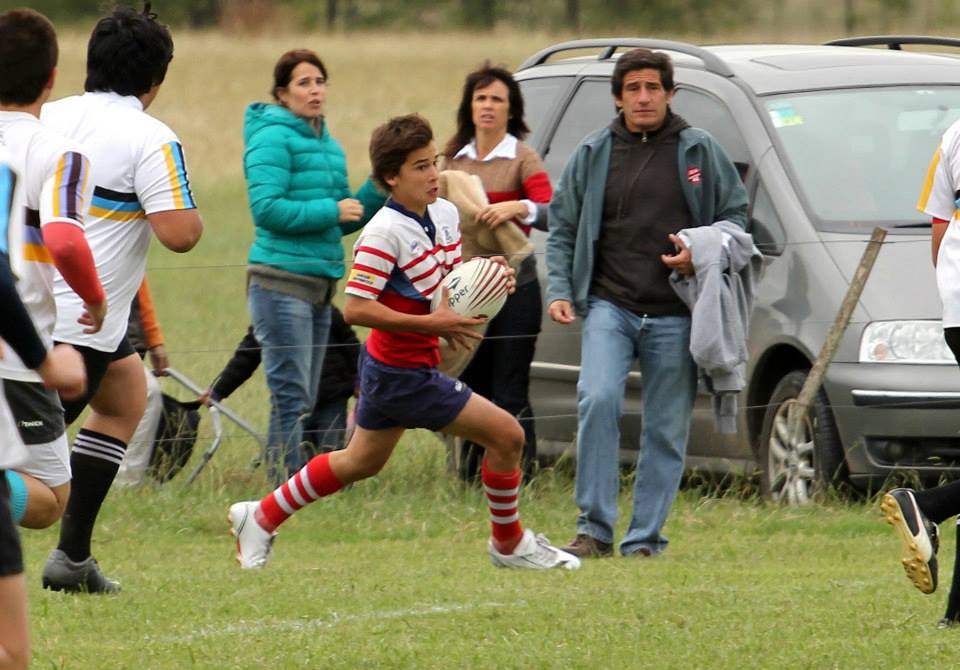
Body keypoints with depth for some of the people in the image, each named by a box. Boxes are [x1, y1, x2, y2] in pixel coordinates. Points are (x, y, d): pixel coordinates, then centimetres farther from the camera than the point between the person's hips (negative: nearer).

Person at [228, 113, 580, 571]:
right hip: (404, 374, -10)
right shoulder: (384, 233, -22)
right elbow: (355, 309, -25)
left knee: (362, 462, 24)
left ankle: (261, 517, 36)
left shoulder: (445, 214, 5)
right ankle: (509, 544, 10)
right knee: (506, 434, -8)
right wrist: (431, 323, -29)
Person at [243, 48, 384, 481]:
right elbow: (267, 208, -18)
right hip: (281, 280, -9)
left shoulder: (328, 145, 18)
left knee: (304, 399, 10)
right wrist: (332, 210, -15)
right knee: (291, 396, -10)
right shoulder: (273, 138, -7)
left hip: (319, 283, 9)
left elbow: (343, 221, 19)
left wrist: (378, 189, 4)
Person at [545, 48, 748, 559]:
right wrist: (559, 291, 0)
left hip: (675, 317, 0)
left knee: (667, 430, 1)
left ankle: (645, 538, 10)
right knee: (597, 401, -19)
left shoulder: (700, 151, 5)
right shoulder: (592, 155, 9)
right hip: (609, 307, 0)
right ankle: (594, 529, -12)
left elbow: (737, 214, 10)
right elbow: (562, 230, 12)